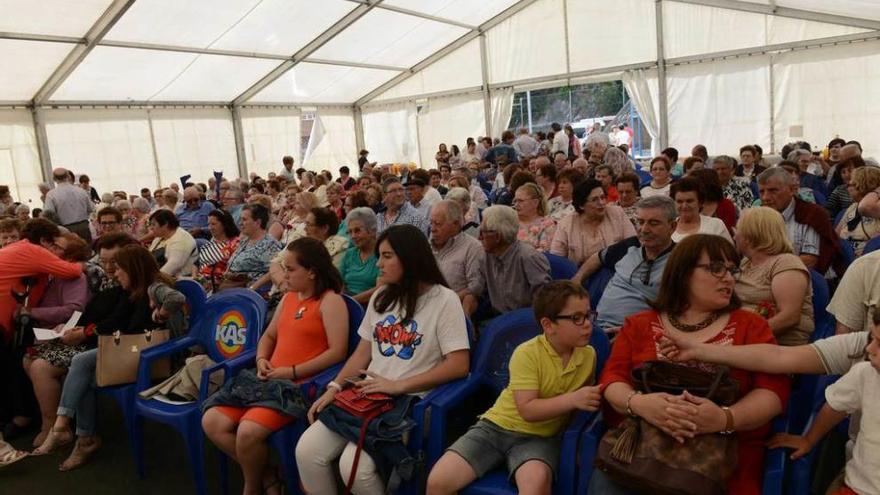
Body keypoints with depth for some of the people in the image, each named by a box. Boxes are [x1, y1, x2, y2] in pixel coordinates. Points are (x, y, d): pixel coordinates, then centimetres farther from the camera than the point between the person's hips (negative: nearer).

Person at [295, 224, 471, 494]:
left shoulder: (444, 300, -7)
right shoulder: (381, 297, 14)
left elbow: (459, 365, -15)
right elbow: (362, 352, 16)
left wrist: (398, 386, -17)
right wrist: (334, 388, 0)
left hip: (408, 400, -6)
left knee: (354, 464, -25)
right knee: (306, 450, -12)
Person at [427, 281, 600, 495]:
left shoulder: (589, 354, -2)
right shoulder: (526, 354, -16)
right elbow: (528, 410, -21)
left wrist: (592, 398, -1)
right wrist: (572, 399, -29)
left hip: (540, 437, 2)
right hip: (498, 426, -1)